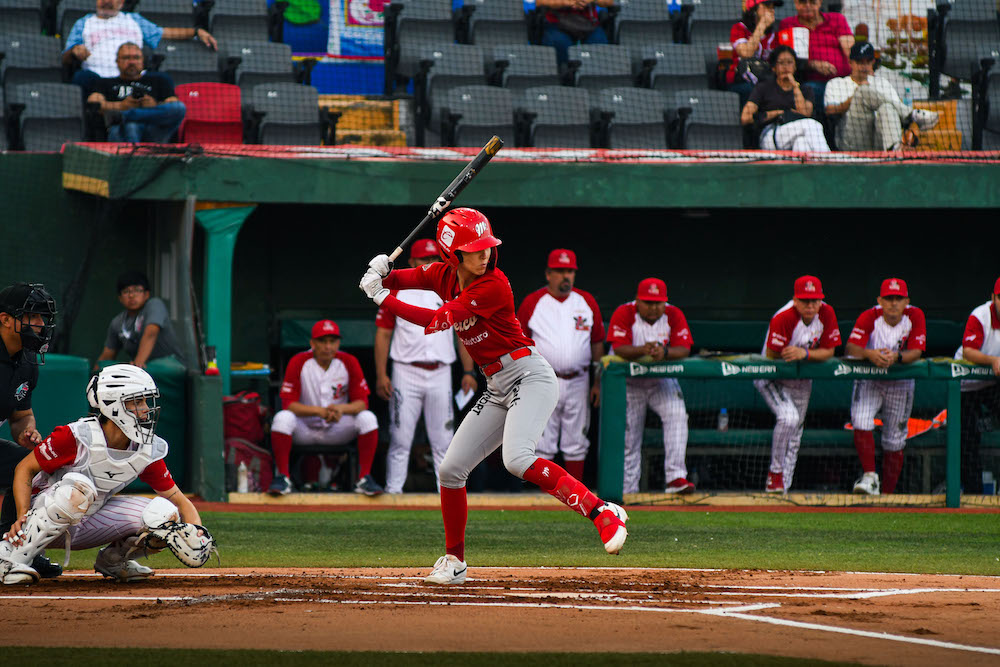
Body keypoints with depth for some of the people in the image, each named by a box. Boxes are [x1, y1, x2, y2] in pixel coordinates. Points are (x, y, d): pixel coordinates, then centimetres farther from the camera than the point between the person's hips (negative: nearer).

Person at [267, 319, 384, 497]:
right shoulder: (298, 363, -10)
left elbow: (362, 402, -7)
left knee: (367, 418, -24)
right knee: (283, 417, -32)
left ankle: (364, 478, -18)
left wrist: (342, 409, -30)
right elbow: (288, 403, -15)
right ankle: (283, 477, -22)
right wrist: (319, 411, -31)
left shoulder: (349, 362, -5)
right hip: (305, 428, -2)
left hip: (338, 429, 2)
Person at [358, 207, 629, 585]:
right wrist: (383, 275, -7)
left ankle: (602, 514, -29)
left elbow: (437, 322, -22)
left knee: (517, 459, -30)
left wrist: (383, 298, -17)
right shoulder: (445, 275, 4)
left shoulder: (493, 285, -18)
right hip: (497, 389, 8)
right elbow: (403, 280, 17)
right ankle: (454, 562, 21)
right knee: (451, 469, 7)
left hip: (529, 376, -8)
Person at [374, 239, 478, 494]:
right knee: (400, 439, -4)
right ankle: (393, 492, -1)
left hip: (440, 375, 2)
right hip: (406, 374, -2)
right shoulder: (396, 291, 5)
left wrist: (469, 372, 0)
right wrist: (381, 375, -5)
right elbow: (383, 334, 4)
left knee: (444, 440, 1)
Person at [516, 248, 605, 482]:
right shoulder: (533, 303, -1)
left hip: (578, 382, 3)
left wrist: (598, 383, 8)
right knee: (542, 444, -4)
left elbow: (597, 344, 12)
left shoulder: (587, 302, 7)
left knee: (576, 444, 5)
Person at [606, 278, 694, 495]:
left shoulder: (674, 316, -9)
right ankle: (628, 491, 12)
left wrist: (664, 352, -38)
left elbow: (684, 350, -17)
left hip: (662, 380, 1)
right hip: (629, 382, -1)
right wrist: (643, 350, -46)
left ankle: (675, 477, -27)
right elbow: (619, 349, -26)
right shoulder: (624, 314, -16)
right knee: (629, 436, 0)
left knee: (677, 415, -22)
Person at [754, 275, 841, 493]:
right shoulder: (783, 318, -29)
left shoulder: (826, 314, -13)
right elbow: (772, 357, -25)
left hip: (801, 381, 6)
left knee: (795, 430, 10)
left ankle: (783, 483, 21)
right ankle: (775, 472, -10)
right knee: (788, 418, -27)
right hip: (772, 378, -6)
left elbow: (828, 351, -10)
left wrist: (805, 354, -27)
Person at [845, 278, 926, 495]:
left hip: (901, 385, 1)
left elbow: (916, 352, -18)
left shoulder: (915, 317, -12)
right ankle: (869, 476, -21)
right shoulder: (869, 318, -16)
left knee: (895, 441, 4)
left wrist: (896, 357, -39)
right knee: (861, 421, -25)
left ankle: (887, 493, 14)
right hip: (869, 381, -1)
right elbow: (851, 349, -25)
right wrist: (869, 354, -47)